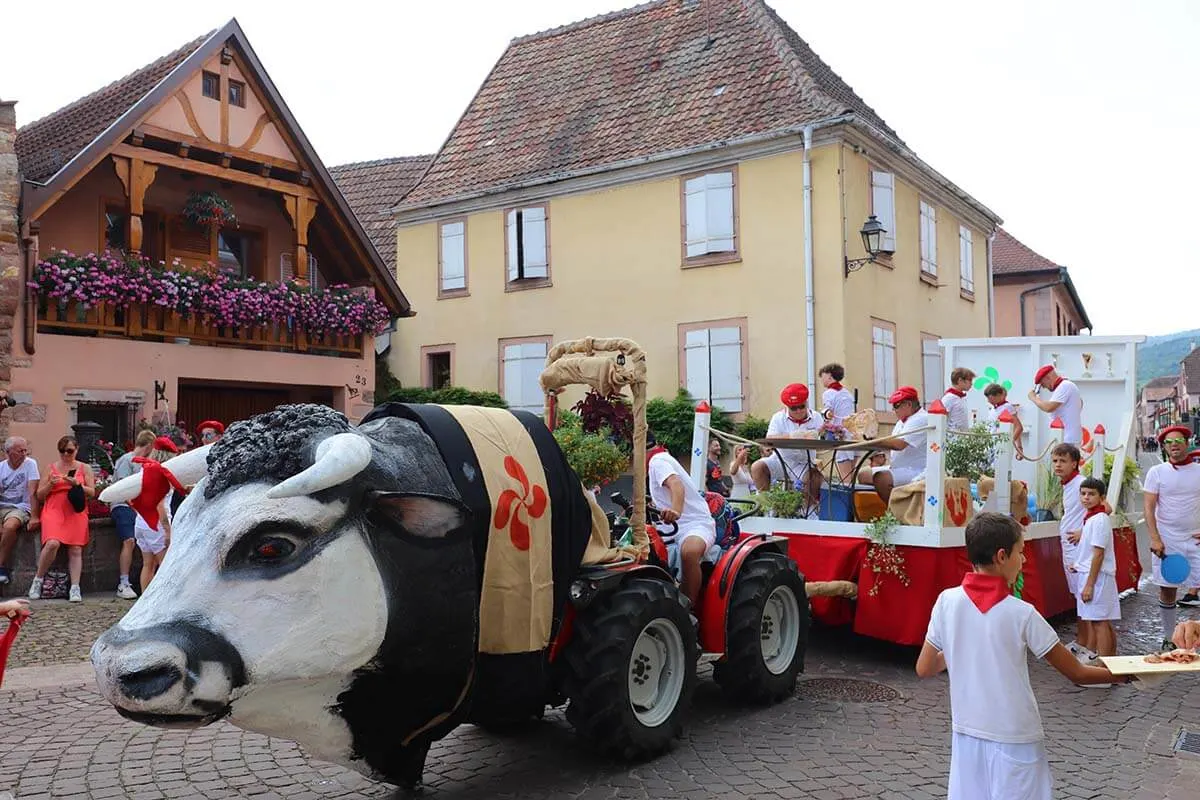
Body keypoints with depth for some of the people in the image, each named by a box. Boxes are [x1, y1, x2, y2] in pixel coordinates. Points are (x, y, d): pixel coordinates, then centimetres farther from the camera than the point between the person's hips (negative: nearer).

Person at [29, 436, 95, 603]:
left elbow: (91, 493, 6)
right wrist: (50, 484, -6)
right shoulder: (51, 468, 15)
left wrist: (76, 484, -11)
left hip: (76, 512, 1)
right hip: (53, 511, 0)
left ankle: (75, 589, -14)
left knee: (75, 549, -12)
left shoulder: (84, 468, 15)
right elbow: (39, 496, 14)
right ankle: (37, 581, -8)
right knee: (52, 543, -25)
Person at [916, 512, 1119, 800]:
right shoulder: (1021, 614, -15)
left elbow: (924, 669, -1)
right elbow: (1077, 673, -6)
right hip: (1014, 740, -3)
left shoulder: (947, 601, -7)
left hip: (967, 733, 3)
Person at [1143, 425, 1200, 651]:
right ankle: (1169, 638, 17)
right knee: (1167, 590, 4)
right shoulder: (1157, 472, 2)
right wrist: (1155, 539, -11)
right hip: (1167, 541, -1)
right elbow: (1148, 507, -2)